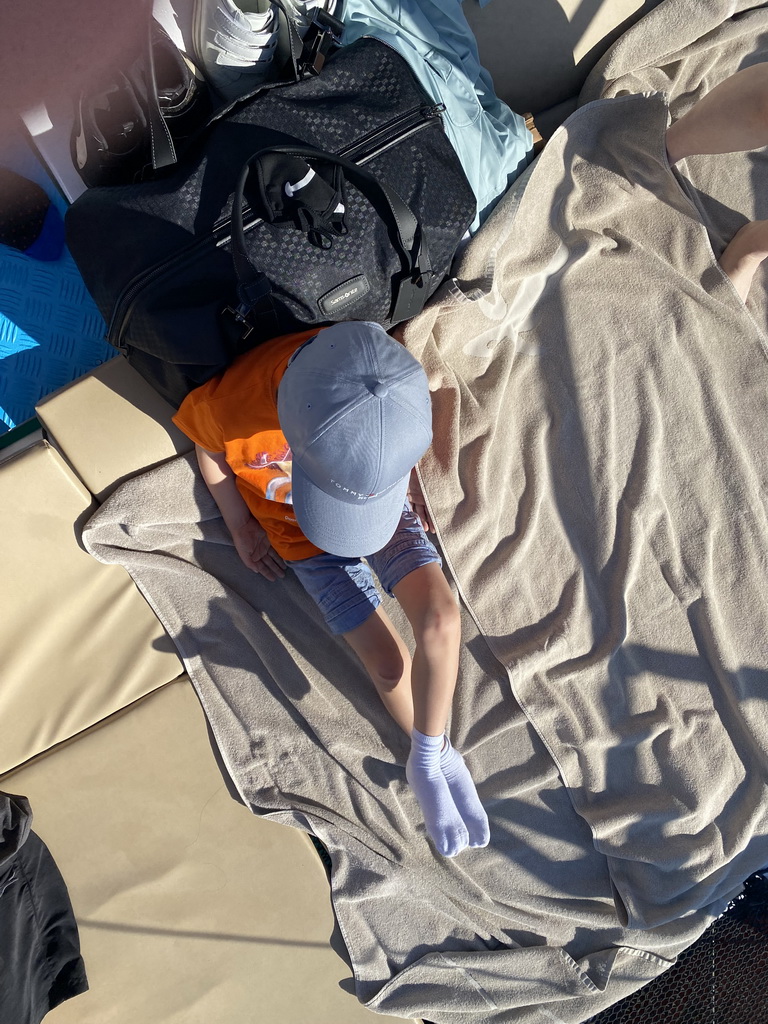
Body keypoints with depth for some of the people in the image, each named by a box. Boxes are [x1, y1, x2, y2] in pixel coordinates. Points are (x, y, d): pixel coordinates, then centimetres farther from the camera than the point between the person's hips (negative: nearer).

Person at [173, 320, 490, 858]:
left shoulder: (396, 382, -30)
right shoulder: (233, 406, -35)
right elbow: (208, 449, -8)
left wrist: (412, 491, 2)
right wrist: (240, 527, 0)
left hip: (392, 507, 2)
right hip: (301, 532, -1)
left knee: (441, 622, -18)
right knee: (390, 663, -5)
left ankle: (427, 760, 5)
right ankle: (439, 758, 24)